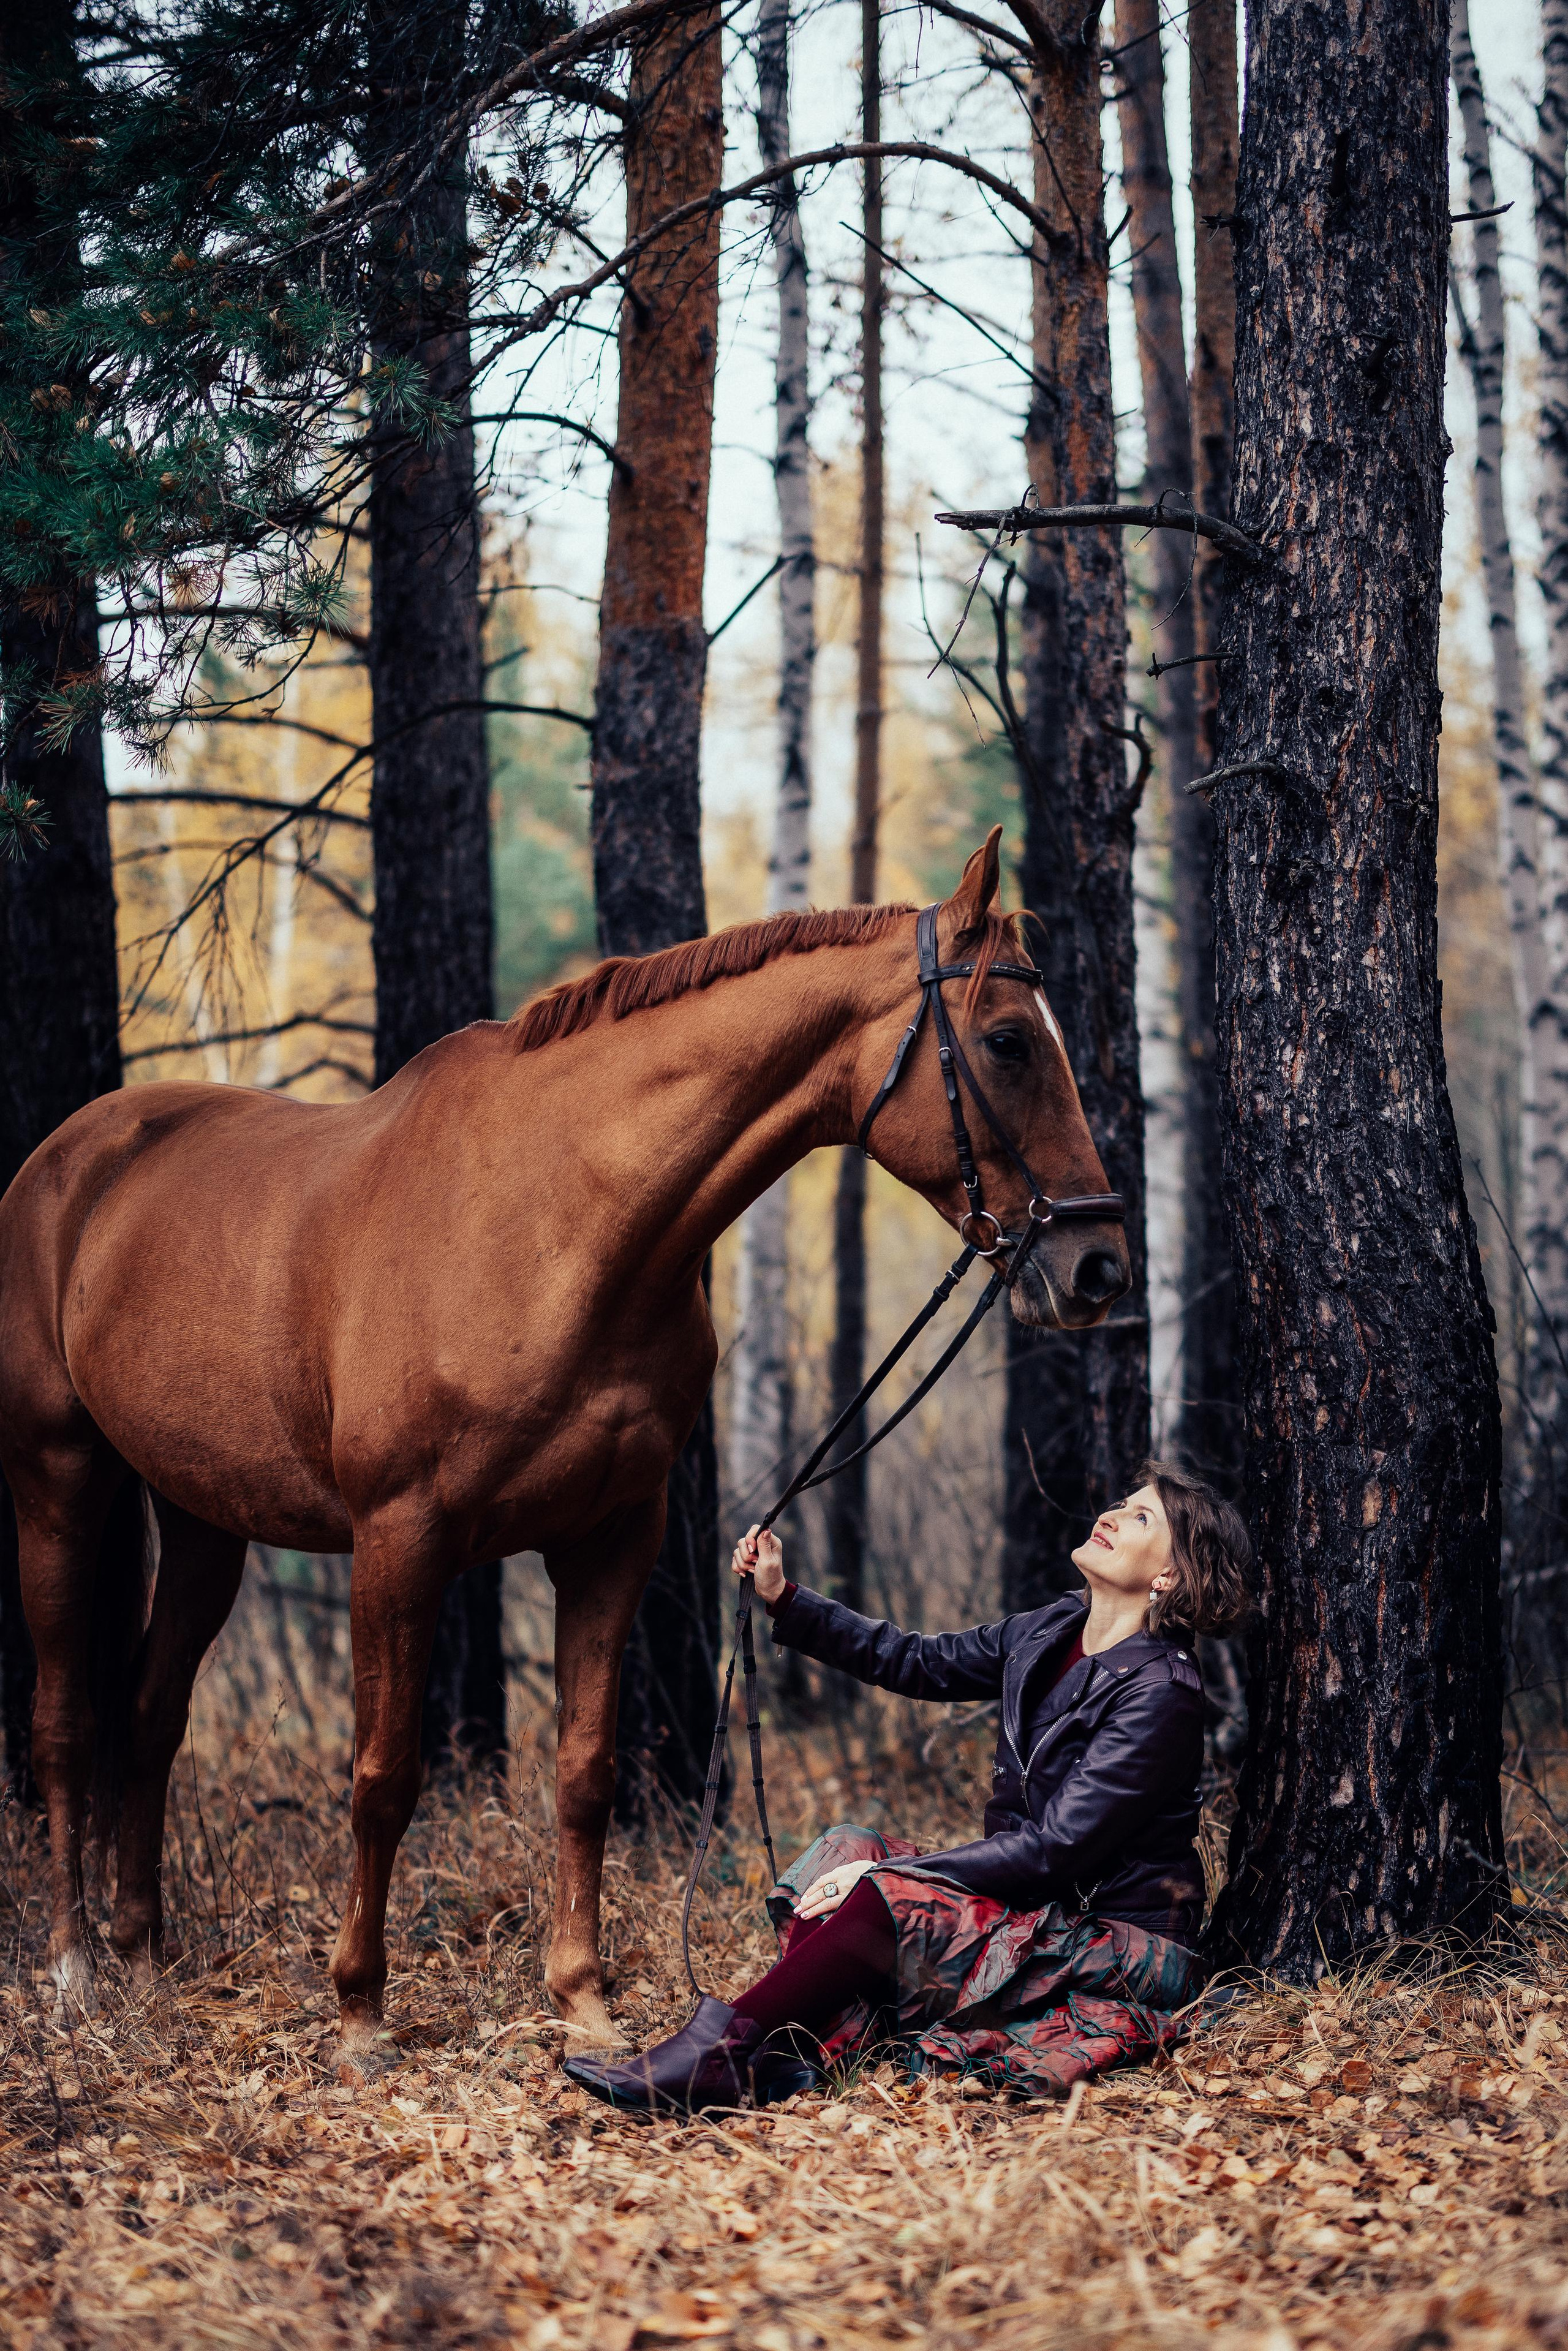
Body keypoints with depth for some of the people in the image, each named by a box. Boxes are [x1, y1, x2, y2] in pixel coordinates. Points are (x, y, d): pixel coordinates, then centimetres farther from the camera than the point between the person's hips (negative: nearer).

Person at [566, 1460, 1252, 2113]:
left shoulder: (1161, 1693, -21)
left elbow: (1056, 1849, -24)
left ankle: (722, 2052, -28)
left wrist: (887, 1874, -23)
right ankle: (785, 2056, -29)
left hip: (1123, 1950, -9)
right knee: (848, 1848, -6)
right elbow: (921, 1662, 17)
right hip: (1038, 1905, 9)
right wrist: (783, 1599, 9)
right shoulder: (1054, 1631, 6)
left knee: (888, 1895, -26)